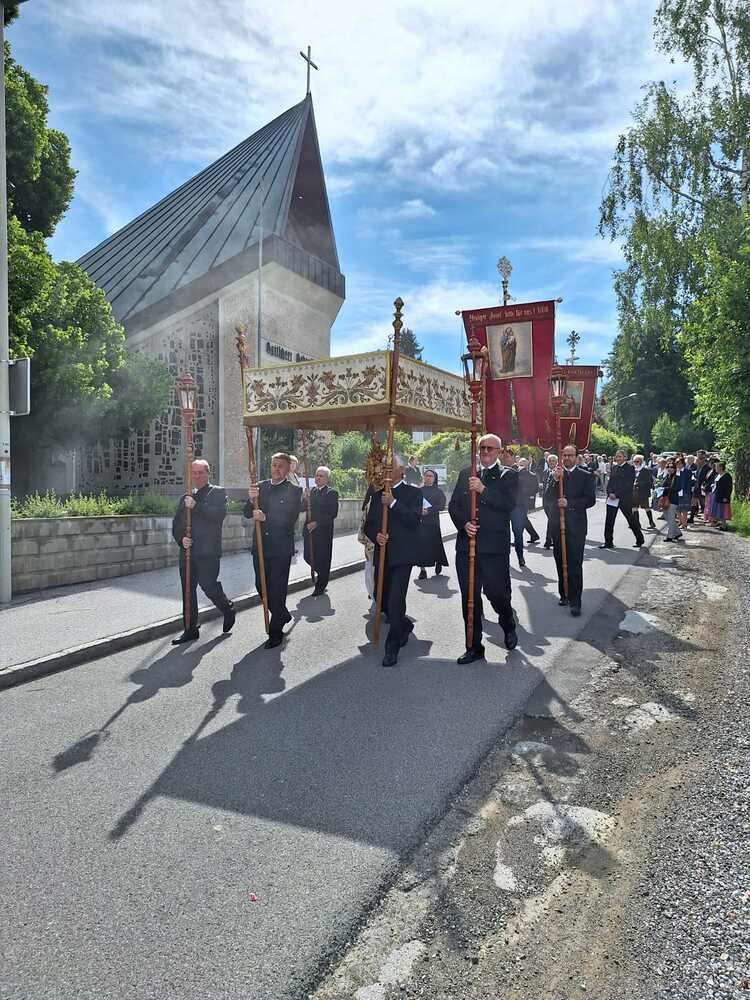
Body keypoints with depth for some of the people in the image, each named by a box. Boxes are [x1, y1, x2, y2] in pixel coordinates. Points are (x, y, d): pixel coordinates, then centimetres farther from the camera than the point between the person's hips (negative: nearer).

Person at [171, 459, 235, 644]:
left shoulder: (218, 493, 2)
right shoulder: (185, 498, 19)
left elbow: (220, 514, -16)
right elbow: (176, 523, 15)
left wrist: (196, 506, -18)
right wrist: (181, 538, -4)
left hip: (208, 552, -6)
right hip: (187, 551, 6)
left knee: (208, 586, -8)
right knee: (188, 591, 7)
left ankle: (228, 609, 22)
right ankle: (190, 629, 17)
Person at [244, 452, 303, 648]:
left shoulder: (294, 491, -4)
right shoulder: (260, 486, 9)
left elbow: (290, 519, -14)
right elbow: (248, 514, 3)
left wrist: (265, 518, -23)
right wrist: (252, 500, -18)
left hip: (281, 549, -5)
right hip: (260, 546, 5)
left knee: (277, 588, 1)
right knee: (261, 586, 12)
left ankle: (276, 631, 13)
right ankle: (283, 615, 36)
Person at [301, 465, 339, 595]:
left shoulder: (332, 493, -7)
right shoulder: (310, 491, 9)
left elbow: (333, 514, -13)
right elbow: (303, 509, 5)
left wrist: (317, 523, -18)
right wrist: (305, 498, -13)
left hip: (323, 532, -5)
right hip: (309, 530, 5)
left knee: (322, 559, 4)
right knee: (308, 557, 8)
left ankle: (320, 587, 19)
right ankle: (322, 573, 36)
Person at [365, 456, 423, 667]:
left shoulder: (413, 493, 1)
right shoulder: (377, 496, 17)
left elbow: (415, 519, -15)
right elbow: (368, 525, 14)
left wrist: (393, 503, -21)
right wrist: (375, 536, -7)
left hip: (402, 555, -6)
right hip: (382, 555, 6)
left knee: (395, 601, -10)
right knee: (381, 598, 12)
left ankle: (392, 648, 1)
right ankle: (405, 626, 39)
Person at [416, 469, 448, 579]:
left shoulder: (438, 491, 7)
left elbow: (441, 506, -6)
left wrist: (428, 510, -17)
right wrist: (419, 510, -14)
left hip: (433, 523, -1)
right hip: (420, 522, 1)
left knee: (435, 544, -1)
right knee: (421, 544, -6)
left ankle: (439, 563, 26)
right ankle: (422, 569, -3)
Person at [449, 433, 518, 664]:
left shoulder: (508, 476, 4)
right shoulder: (466, 474, 15)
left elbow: (509, 503, -12)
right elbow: (453, 504, 10)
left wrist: (483, 490, -20)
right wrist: (463, 523, -7)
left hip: (495, 547, -3)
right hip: (467, 544, 4)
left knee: (496, 593, -1)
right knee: (469, 598, 7)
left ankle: (509, 626, 32)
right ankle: (474, 647, 19)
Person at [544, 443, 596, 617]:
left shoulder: (586, 476, 2)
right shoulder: (555, 475, 10)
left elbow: (590, 500, -7)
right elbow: (547, 500, -1)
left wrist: (569, 503, -17)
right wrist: (555, 480, -13)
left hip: (576, 526, -3)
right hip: (557, 526, 4)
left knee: (575, 565, -5)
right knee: (560, 563, 11)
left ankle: (575, 601, 0)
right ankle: (564, 595, 23)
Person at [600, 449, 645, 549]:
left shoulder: (629, 468, -6)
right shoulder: (613, 467, 13)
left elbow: (628, 485, -13)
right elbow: (610, 482, 12)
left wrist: (616, 494, -17)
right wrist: (610, 493, -6)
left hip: (624, 499, -5)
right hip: (612, 499, 5)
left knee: (631, 520, 6)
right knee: (609, 521, 2)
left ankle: (640, 539, 24)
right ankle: (608, 542, 8)